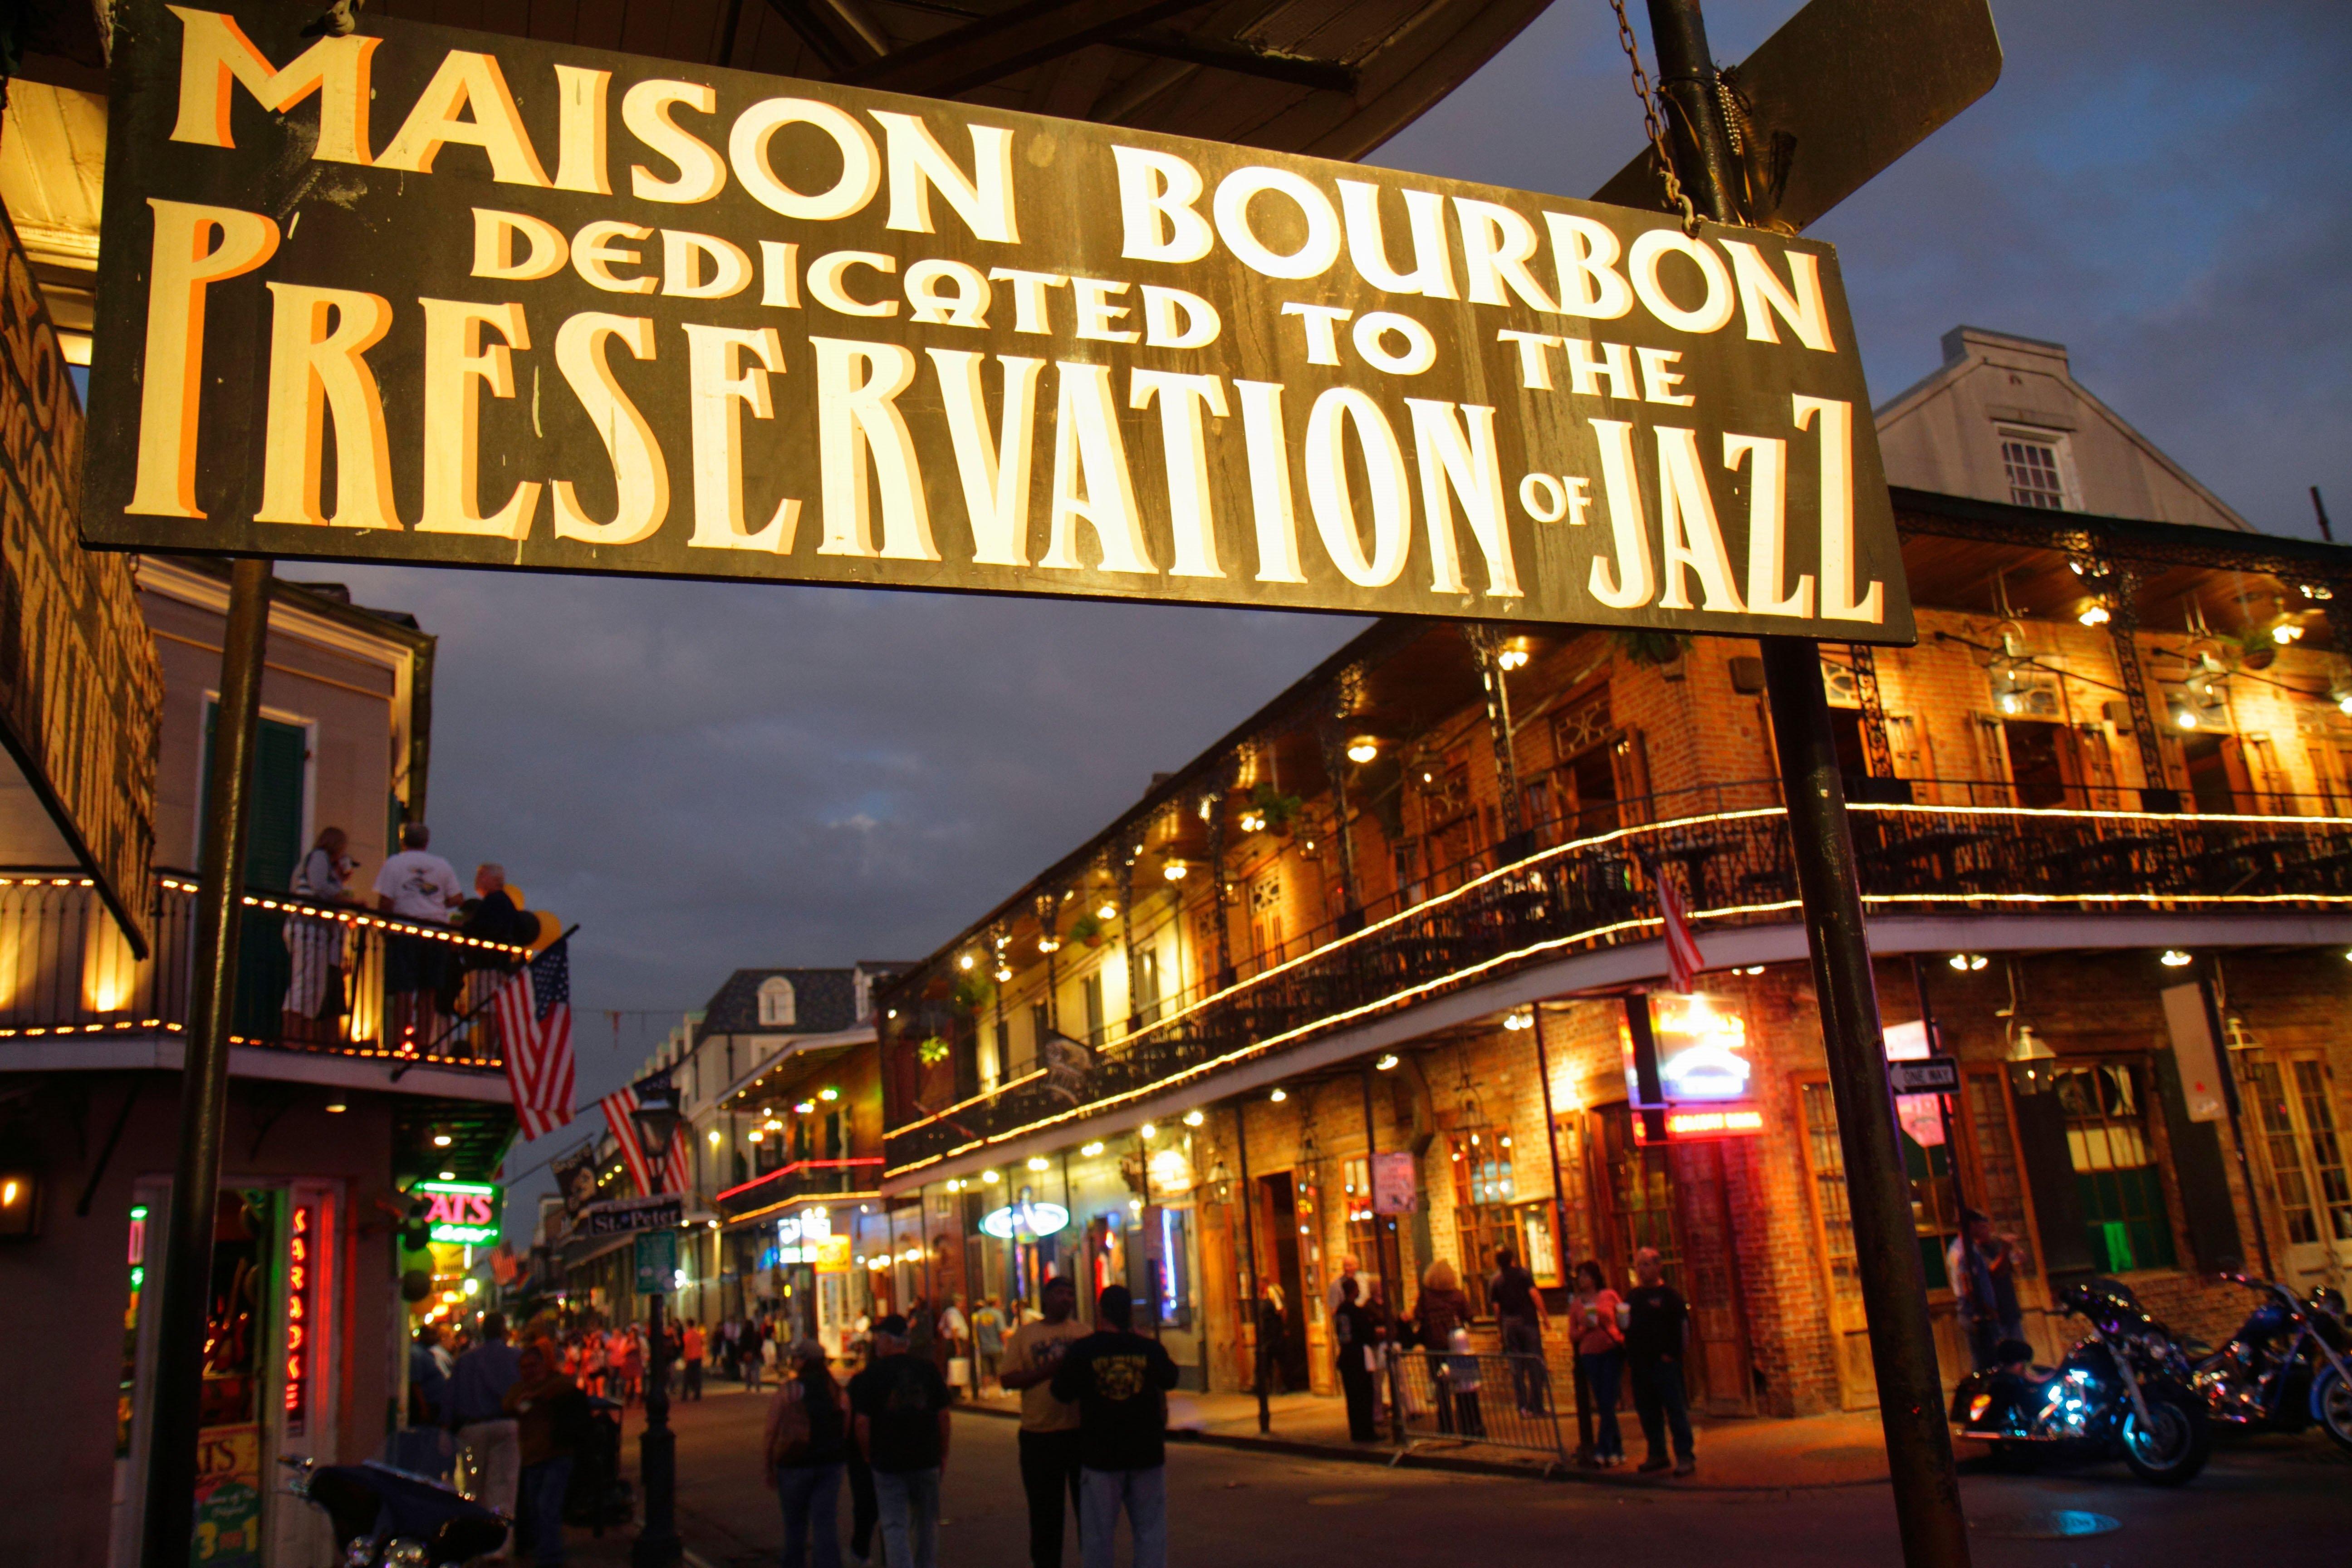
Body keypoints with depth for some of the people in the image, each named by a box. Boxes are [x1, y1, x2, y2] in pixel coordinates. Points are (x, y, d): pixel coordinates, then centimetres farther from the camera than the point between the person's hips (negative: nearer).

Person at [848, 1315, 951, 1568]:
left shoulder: (871, 1373, -7)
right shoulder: (927, 1367, 2)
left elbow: (862, 1422, -10)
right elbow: (943, 1414, 4)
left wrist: (868, 1455, 4)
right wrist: (943, 1454, 12)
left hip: (888, 1462, -3)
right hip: (927, 1458, 3)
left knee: (895, 1526, 1)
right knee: (927, 1523, 18)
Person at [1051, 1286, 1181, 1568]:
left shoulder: (1080, 1351, -9)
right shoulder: (1151, 1349, -4)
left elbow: (1062, 1394, 1)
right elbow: (1169, 1381, 14)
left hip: (1099, 1453, -1)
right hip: (1147, 1452, 1)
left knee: (1097, 1534, 8)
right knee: (1150, 1531, 11)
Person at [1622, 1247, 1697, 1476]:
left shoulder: (1669, 1295, -3)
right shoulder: (1632, 1296, 15)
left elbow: (1682, 1326, -7)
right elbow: (1627, 1328, 18)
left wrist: (1671, 1354, -13)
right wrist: (1629, 1361, 8)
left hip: (1664, 1363, -6)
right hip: (1639, 1364, 6)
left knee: (1676, 1410, -3)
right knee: (1648, 1412, 10)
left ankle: (1685, 1456, 2)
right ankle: (1657, 1455, 19)